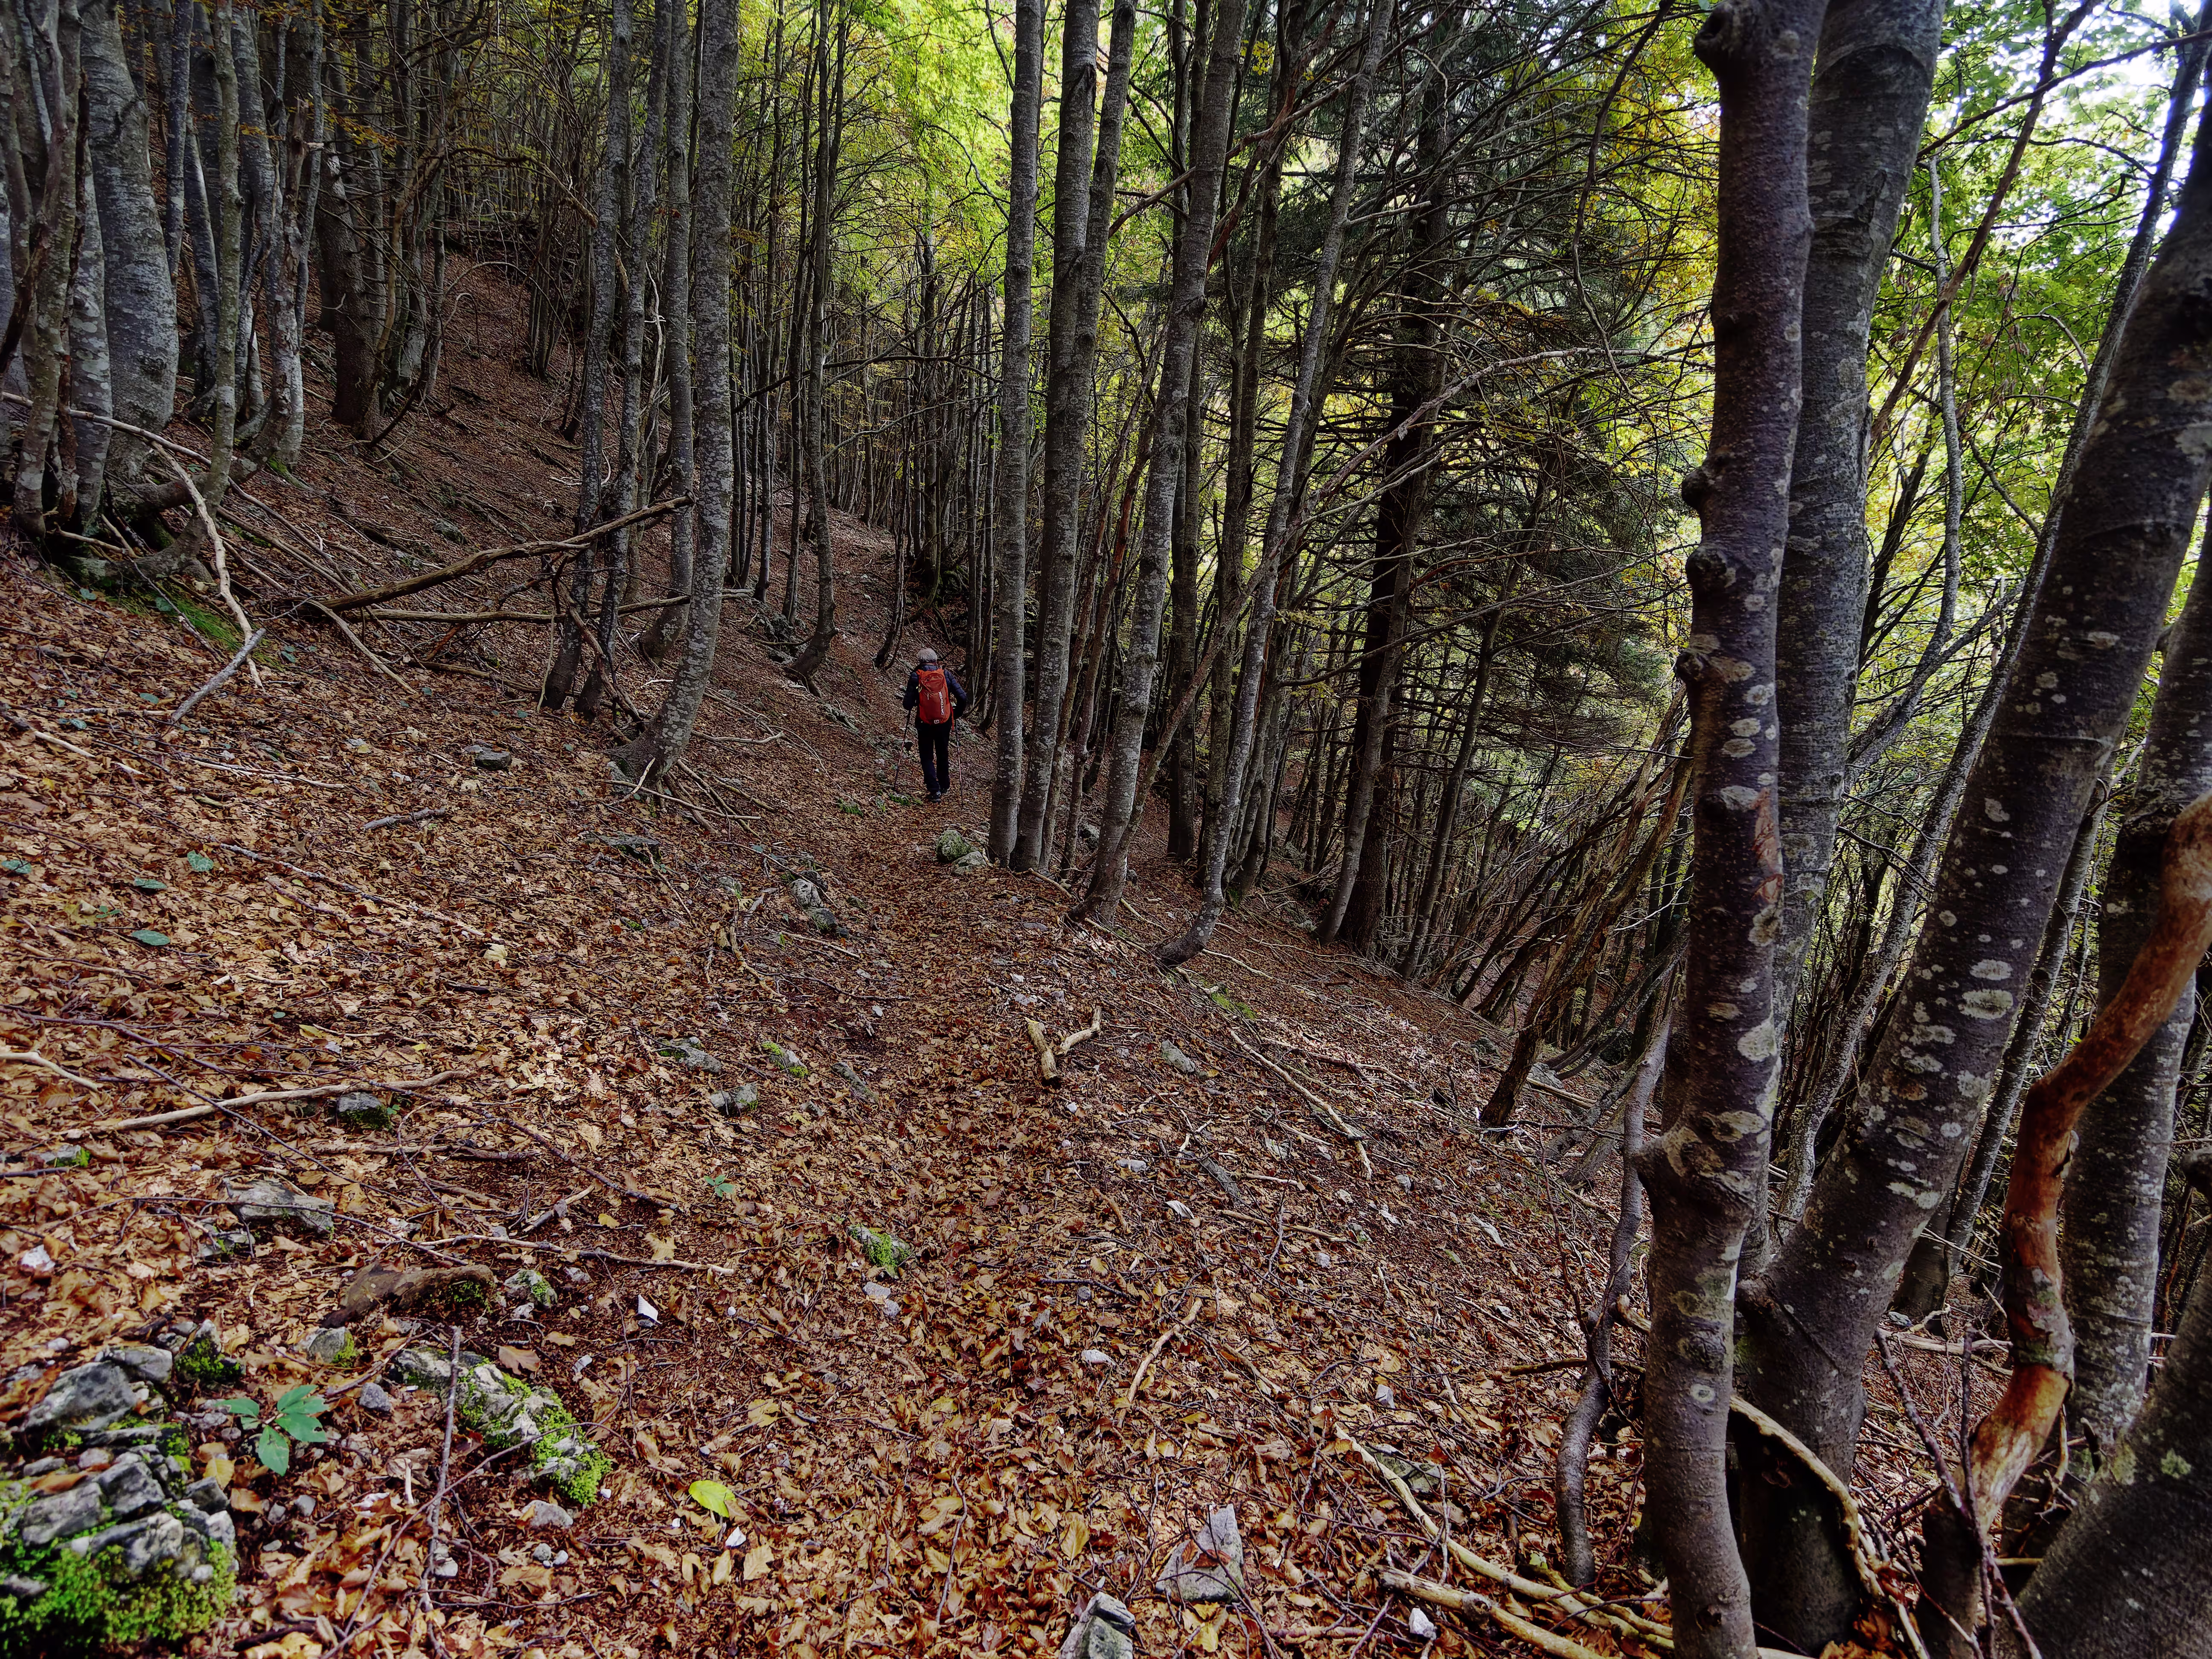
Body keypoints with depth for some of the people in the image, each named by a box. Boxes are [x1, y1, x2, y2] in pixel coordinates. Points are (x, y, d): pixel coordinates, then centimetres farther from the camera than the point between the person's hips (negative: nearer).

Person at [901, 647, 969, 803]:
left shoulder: (916, 676, -6)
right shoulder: (946, 674, -2)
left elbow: (908, 704, -9)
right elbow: (963, 697, -5)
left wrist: (913, 704, 15)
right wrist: (957, 714, 12)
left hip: (925, 724, -2)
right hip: (944, 723, 2)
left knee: (927, 758, 10)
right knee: (943, 755, 22)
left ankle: (935, 791, -2)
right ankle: (945, 786, 36)